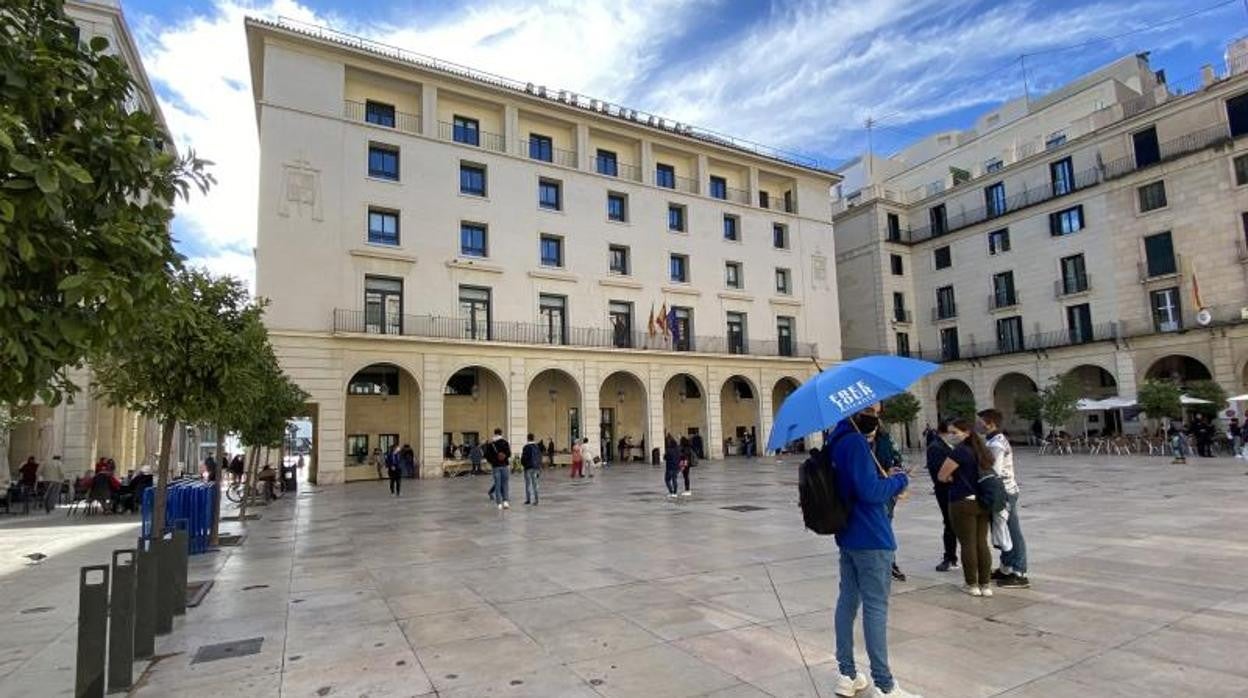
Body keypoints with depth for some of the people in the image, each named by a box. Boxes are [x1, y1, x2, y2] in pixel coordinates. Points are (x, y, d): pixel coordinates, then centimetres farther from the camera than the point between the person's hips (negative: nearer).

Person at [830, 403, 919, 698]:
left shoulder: (837, 440, 10)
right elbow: (869, 491, -24)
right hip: (871, 539, -9)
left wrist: (885, 478, 6)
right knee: (876, 608, -1)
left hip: (848, 535, 9)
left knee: (848, 601, 13)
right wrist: (899, 480, -9)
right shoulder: (855, 442, -20)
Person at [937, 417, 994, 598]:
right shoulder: (983, 450, 8)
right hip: (983, 502, 7)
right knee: (982, 543, 11)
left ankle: (972, 584, 12)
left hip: (963, 503, -7)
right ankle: (986, 584, 15)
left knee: (968, 544, 3)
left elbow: (942, 476, -14)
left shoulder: (960, 451, -16)